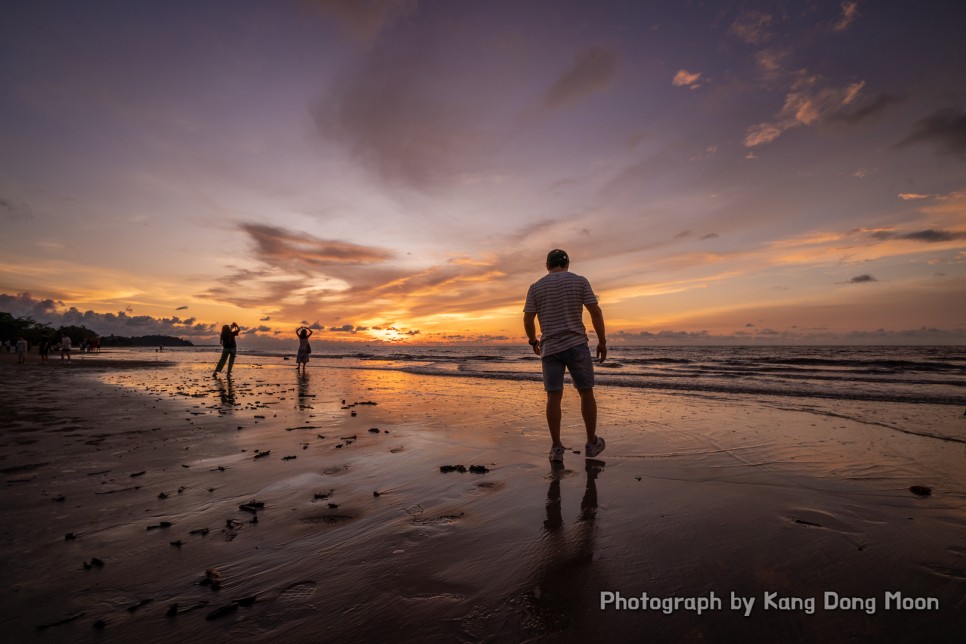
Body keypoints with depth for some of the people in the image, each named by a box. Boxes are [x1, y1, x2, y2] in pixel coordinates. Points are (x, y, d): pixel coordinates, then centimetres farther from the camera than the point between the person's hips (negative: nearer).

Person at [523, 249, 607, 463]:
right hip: (576, 345, -1)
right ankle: (592, 443, 20)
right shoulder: (580, 281, 1)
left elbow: (528, 320, 2)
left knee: (554, 397, 4)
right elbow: (596, 312, -4)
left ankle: (556, 448, 6)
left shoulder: (535, 287, 5)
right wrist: (602, 341, 4)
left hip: (549, 348, 2)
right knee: (586, 393, 11)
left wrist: (533, 341, 18)